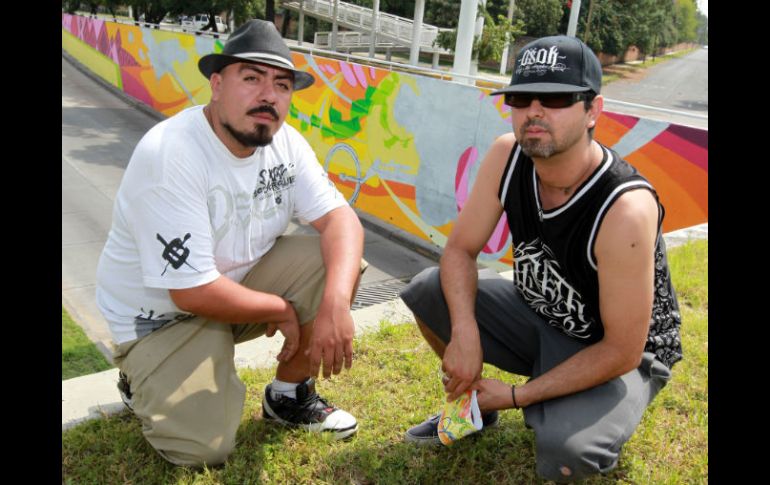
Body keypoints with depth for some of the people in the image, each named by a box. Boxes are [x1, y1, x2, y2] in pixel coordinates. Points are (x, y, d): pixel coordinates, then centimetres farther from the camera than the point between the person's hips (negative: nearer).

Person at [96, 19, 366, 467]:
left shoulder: (286, 142, -8)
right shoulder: (169, 154, -29)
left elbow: (340, 217, -15)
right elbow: (193, 292, -29)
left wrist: (335, 304, -33)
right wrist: (283, 309, -17)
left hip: (243, 278, 6)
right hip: (162, 313, -6)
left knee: (340, 260, -15)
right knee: (204, 448, -19)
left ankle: (289, 396, 5)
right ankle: (147, 380, 15)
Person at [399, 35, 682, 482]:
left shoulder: (626, 209, -34)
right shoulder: (506, 155, -17)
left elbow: (621, 352, -27)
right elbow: (460, 249, -9)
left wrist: (517, 395, -20)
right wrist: (465, 335, -26)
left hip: (622, 358, -5)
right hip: (540, 320, 5)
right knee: (428, 290, -12)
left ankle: (592, 433, 9)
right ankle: (474, 403, 15)